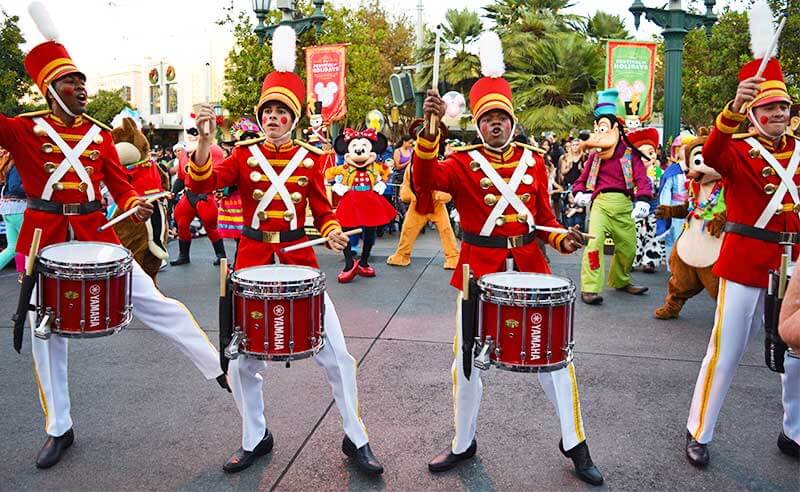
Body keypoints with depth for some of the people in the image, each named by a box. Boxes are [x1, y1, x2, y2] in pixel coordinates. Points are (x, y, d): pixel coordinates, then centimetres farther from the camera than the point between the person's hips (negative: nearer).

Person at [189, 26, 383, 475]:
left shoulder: (311, 158, 2)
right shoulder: (244, 154, 1)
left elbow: (323, 210, 6)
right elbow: (202, 183, -12)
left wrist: (334, 234, -14)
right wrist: (206, 139, -25)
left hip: (300, 260, 0)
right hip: (252, 260, 1)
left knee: (337, 354, 0)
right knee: (243, 360, 7)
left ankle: (356, 440, 18)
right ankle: (255, 439, 30)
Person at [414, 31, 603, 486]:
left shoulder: (534, 160, 5)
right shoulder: (462, 162, -4)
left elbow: (545, 214, 11)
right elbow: (426, 181, -24)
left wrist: (561, 238, -9)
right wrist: (430, 129, -37)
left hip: (529, 266, 2)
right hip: (479, 269, -2)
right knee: (468, 361, 9)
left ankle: (576, 444, 26)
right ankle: (464, 444, 30)